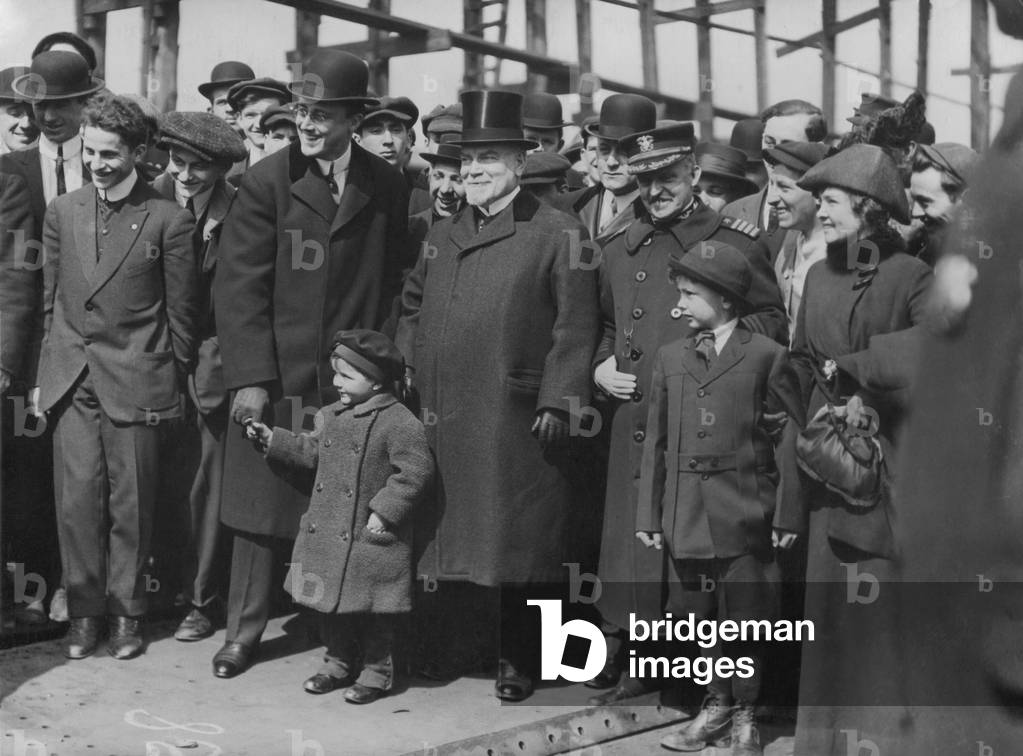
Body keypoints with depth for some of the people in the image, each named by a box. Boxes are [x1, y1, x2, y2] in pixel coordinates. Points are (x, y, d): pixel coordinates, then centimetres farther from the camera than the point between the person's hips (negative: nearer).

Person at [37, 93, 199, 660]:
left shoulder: (168, 220, -3)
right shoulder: (62, 211, 9)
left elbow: (181, 310, 2)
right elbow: (50, 299, 14)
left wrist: (175, 379, 3)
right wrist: (46, 370, 11)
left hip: (135, 379, -3)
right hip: (72, 377, 3)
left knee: (131, 501, 3)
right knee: (78, 496, -1)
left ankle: (126, 610, 16)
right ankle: (84, 609, 12)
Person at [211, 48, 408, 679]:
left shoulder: (387, 188, 5)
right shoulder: (267, 182, -1)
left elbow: (395, 286, 9)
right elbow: (240, 287, -4)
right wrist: (250, 378, -12)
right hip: (276, 379, -1)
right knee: (262, 507, 6)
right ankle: (244, 632, 20)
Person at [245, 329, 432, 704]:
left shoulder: (400, 423, -16)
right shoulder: (332, 416, 8)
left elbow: (415, 472, -17)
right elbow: (312, 451, 20)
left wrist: (384, 512, -20)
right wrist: (272, 439, 12)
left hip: (372, 539, -7)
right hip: (327, 534, 7)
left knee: (373, 608, 4)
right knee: (331, 604, 15)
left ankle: (377, 671, 18)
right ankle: (339, 663, 30)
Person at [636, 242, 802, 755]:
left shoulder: (765, 355, -2)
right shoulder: (670, 358, 10)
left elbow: (795, 434, -1)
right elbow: (656, 440, 10)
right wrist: (649, 515, 7)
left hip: (744, 514, -4)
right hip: (685, 514, 4)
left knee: (744, 618, 3)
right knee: (696, 614, 9)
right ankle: (716, 706, 26)